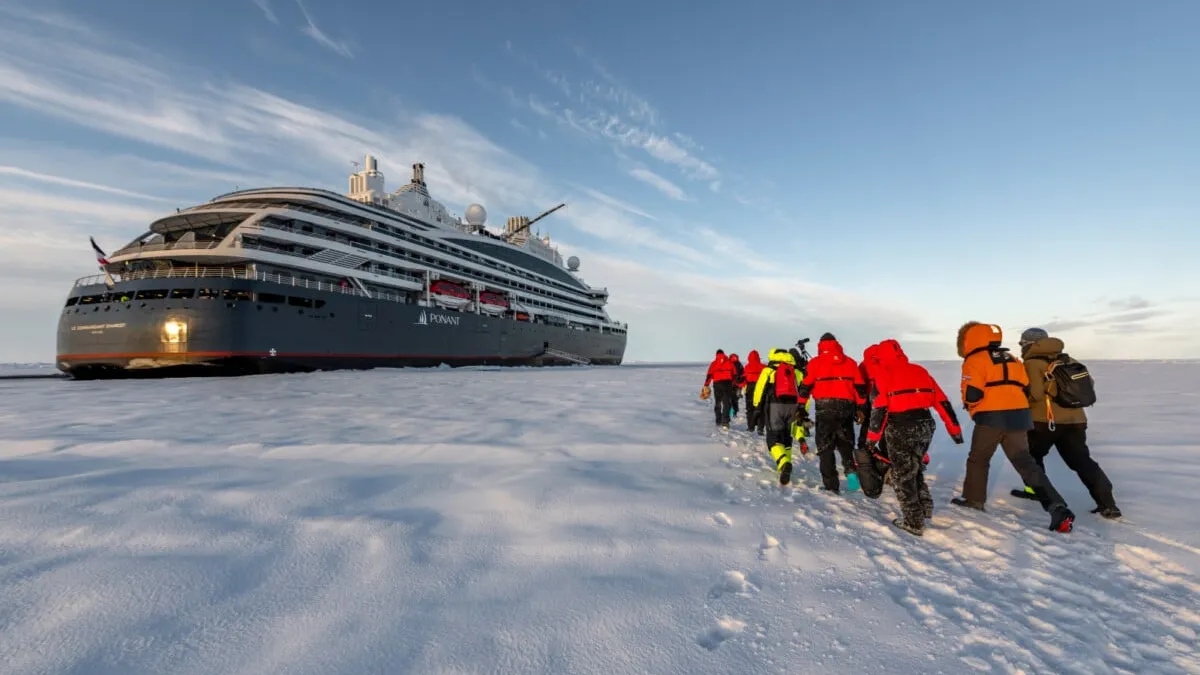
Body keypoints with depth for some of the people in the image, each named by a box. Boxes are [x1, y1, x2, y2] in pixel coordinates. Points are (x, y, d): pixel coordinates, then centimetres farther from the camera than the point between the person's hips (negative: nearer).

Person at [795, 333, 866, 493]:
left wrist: (802, 407, 6)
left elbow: (805, 386, 0)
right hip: (846, 407, 3)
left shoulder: (816, 362, 3)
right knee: (846, 442, 21)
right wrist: (860, 407, 17)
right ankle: (850, 468, -3)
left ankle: (831, 485, 1)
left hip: (825, 407, -3)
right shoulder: (850, 362, 12)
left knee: (825, 446, 4)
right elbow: (860, 387, 10)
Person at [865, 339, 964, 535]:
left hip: (900, 428, -6)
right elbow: (943, 402, 12)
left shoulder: (883, 374, -3)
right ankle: (925, 507, 31)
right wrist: (954, 429, 17)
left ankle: (914, 522, 9)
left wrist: (872, 437, -6)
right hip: (925, 425, 6)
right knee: (915, 469, 26)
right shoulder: (920, 370, 15)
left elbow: (879, 408, -11)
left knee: (903, 475, 5)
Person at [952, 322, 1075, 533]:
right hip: (1019, 417, 6)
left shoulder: (975, 360, -7)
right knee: (1026, 463, 6)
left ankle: (974, 499, 23)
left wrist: (969, 405, 5)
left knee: (978, 460, 12)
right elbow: (1026, 389, 17)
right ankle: (1058, 508, -4)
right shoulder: (1011, 359, 18)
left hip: (991, 418, -6)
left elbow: (972, 394, -16)